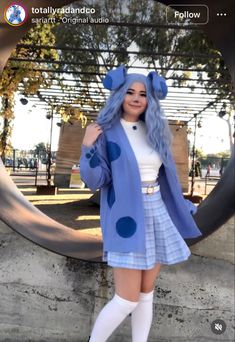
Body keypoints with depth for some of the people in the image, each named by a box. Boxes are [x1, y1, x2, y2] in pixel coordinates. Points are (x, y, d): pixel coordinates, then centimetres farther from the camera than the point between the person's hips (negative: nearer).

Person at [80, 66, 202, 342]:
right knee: (127, 299, -2)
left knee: (146, 293, 14)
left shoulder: (153, 131, 9)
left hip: (157, 216, 6)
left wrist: (183, 206, 22)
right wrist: (88, 147, -24)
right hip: (126, 218, -5)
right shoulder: (106, 131, -5)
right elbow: (94, 180, -10)